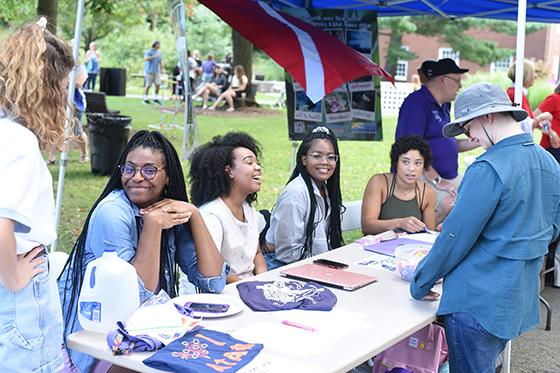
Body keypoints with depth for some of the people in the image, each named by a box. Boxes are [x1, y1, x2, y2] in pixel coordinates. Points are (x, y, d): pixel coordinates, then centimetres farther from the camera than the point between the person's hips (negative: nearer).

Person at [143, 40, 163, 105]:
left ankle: (155, 98, 9)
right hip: (149, 71, -6)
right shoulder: (149, 52, -7)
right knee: (148, 85, -4)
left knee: (157, 84, -2)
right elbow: (145, 59, -22)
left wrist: (161, 70, 15)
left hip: (157, 71, 6)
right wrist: (154, 56, -26)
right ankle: (145, 99, 6)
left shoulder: (159, 52, 14)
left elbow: (160, 62, 21)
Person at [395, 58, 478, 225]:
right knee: (450, 205, -30)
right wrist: (436, 180, -21)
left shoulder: (443, 105, 17)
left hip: (449, 177, 10)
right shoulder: (416, 103, -12)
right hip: (422, 177, -9)